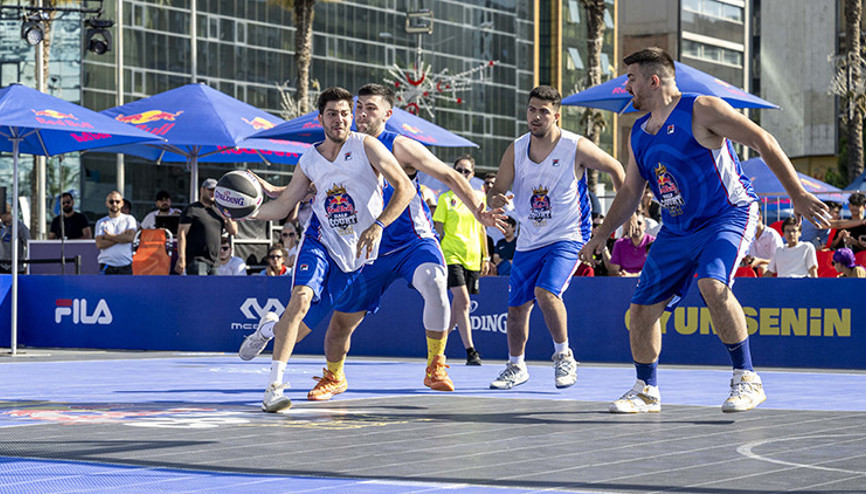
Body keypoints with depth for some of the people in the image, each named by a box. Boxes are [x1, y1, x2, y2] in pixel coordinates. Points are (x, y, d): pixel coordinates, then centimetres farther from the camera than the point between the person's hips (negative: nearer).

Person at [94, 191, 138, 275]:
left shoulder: (129, 219, 9)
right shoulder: (101, 222, 10)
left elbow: (130, 237, -9)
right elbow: (100, 244, -5)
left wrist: (109, 236, -4)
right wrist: (121, 237, -7)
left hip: (125, 266, 0)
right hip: (106, 267, 0)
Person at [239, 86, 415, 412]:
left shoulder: (366, 146, -9)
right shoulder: (309, 160, 2)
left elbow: (405, 188, -14)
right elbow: (283, 206, 8)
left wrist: (377, 226, -26)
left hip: (357, 251, 0)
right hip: (320, 238, 0)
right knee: (301, 297, -25)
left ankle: (270, 328, 42)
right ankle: (274, 387, -22)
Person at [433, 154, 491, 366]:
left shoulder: (478, 197, 11)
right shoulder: (446, 198, 0)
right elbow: (438, 229, 1)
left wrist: (485, 257, 15)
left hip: (472, 257, 5)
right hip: (452, 255, -5)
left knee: (458, 305, 7)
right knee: (462, 301, -16)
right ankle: (470, 352, -18)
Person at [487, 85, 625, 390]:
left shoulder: (576, 147, -12)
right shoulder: (516, 150, -1)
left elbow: (615, 169, 3)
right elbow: (496, 192, -1)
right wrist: (496, 200, -25)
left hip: (568, 238, -5)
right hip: (528, 242, 5)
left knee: (545, 290, -26)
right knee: (517, 307, 8)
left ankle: (564, 356, -7)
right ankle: (516, 367, 30)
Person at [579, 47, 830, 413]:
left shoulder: (701, 110, -13)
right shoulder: (638, 134, 9)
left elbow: (762, 141, -15)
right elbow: (630, 191, 21)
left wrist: (797, 194, -20)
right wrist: (601, 236, 15)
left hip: (728, 215, -7)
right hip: (676, 230, 7)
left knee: (712, 285, -33)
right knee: (642, 310, 1)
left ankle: (747, 379, -22)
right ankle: (646, 390, 23)